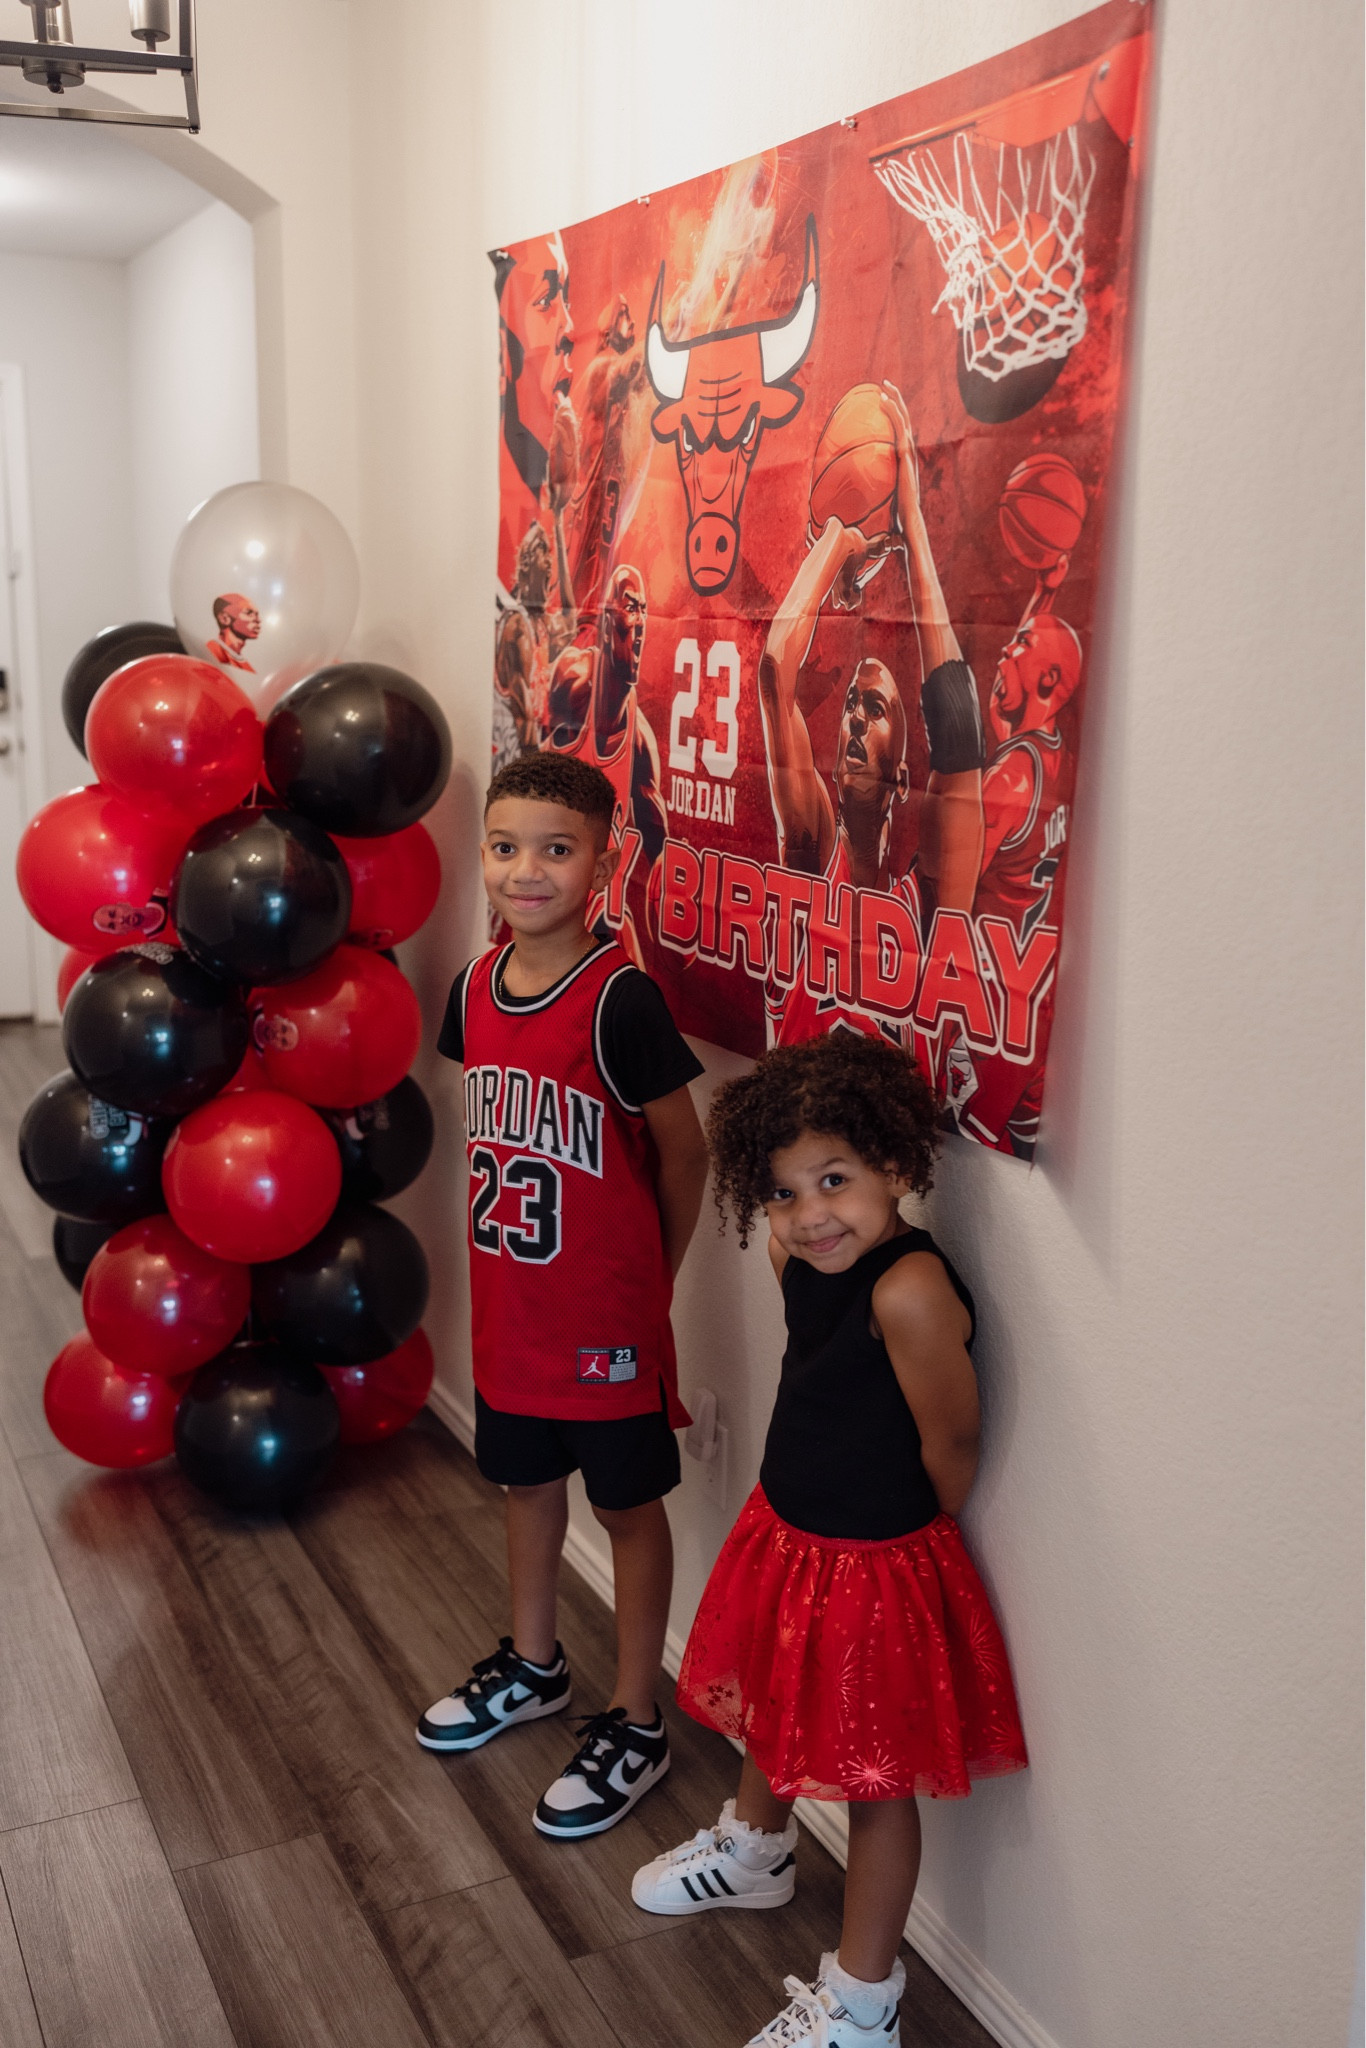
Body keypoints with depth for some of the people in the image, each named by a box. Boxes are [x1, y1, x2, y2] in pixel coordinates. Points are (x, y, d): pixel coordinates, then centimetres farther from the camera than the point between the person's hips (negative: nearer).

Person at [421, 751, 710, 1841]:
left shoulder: (621, 1000, -21)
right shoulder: (477, 987, -1)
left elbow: (682, 1149, -12)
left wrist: (651, 1273, -1)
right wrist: (508, 1234, 9)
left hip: (605, 1305, -6)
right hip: (508, 1293, 7)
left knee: (629, 1502, 10)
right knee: (527, 1477, 23)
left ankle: (634, 1725, 26)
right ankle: (534, 1664, 46)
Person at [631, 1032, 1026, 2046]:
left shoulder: (910, 1291, -33)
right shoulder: (798, 1257, -7)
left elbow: (951, 1444, -22)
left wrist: (908, 1531, -5)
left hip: (873, 1565, -8)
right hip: (785, 1531, 8)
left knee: (874, 1781, 11)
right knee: (769, 1708, 30)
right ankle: (757, 1850, 60)